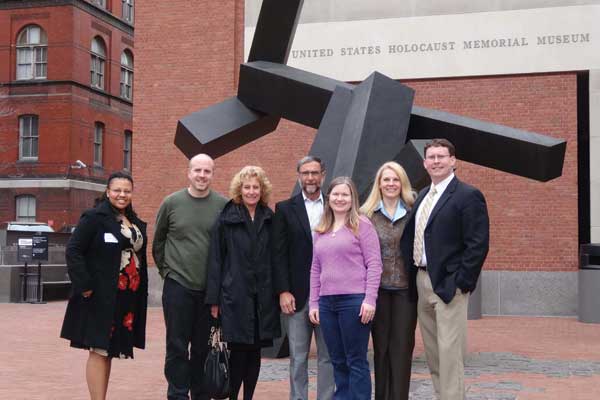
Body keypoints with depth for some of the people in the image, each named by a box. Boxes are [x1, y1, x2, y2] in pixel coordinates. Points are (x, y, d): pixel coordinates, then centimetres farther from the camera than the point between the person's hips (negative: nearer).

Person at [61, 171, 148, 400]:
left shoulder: (137, 224, 15)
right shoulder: (94, 218, -7)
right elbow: (73, 251, -13)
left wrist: (141, 293, 10)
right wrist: (84, 286, -18)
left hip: (128, 299, 7)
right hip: (100, 297, -7)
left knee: (109, 350, 12)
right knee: (99, 350, -5)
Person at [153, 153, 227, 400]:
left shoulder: (224, 205, -1)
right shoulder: (171, 202, 0)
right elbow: (158, 241, 11)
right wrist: (166, 269, 7)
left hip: (210, 289, 1)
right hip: (177, 285, 0)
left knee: (203, 347, 10)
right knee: (177, 347, 4)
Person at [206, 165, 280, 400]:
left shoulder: (269, 220, 9)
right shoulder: (226, 220, -1)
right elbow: (216, 260, -2)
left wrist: (278, 293, 4)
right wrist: (214, 299, -5)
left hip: (262, 298, 3)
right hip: (235, 295, -3)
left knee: (255, 352, 9)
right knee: (238, 352, -3)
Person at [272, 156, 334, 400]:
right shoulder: (285, 209, 4)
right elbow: (278, 254, 0)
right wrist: (283, 291, -7)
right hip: (297, 296, -1)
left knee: (328, 357, 7)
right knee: (298, 358, 5)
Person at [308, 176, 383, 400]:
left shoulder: (361, 225, -1)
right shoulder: (321, 231, 15)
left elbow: (374, 264, -6)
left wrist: (370, 299, -13)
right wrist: (313, 303, 12)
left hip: (354, 300, -5)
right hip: (326, 303, 5)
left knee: (356, 361, 0)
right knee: (338, 362, 9)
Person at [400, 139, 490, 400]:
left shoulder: (468, 196, -8)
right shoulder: (422, 196, 15)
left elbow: (478, 244, -13)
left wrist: (462, 283, -17)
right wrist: (413, 280, 11)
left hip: (448, 285, -8)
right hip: (421, 281, 8)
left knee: (449, 352, -6)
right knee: (432, 351, 14)